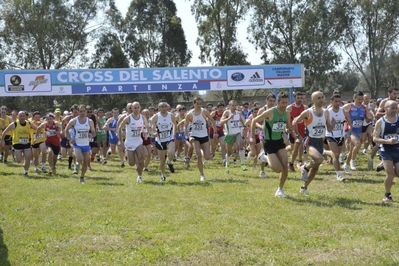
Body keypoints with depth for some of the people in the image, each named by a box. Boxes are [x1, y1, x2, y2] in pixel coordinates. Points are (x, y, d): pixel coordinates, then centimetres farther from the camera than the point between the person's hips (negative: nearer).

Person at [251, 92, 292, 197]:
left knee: (285, 166, -6)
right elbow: (254, 121, -10)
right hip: (269, 142, -5)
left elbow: (288, 126, 16)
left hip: (280, 141, 5)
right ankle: (266, 159, 20)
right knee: (278, 169, -12)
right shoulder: (270, 112, -20)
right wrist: (252, 137, -8)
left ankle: (280, 189, 12)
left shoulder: (287, 113, -2)